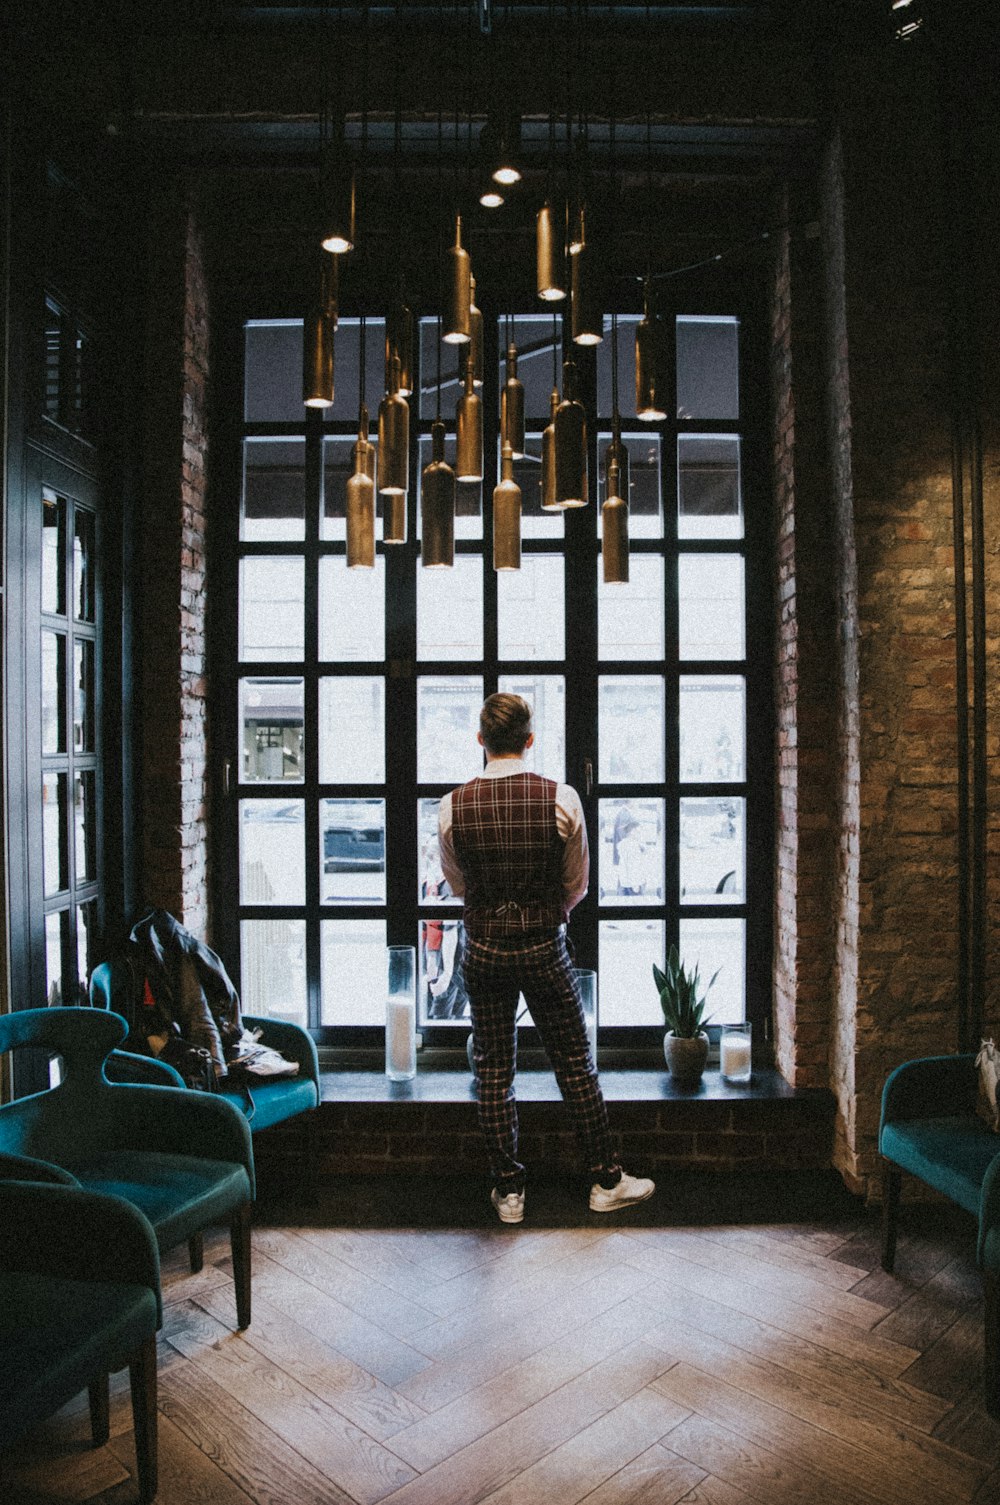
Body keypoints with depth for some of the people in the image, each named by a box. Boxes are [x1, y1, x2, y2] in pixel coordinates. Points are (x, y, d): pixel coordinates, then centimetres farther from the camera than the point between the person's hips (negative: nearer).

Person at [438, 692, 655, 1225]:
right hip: (544, 948, -1)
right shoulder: (562, 798, -13)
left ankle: (508, 1190, 25)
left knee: (493, 1071, 13)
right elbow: (577, 886, 0)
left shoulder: (453, 806, -9)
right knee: (574, 1063, 13)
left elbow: (457, 885, 6)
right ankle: (607, 1181, 26)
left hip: (483, 949, 1)